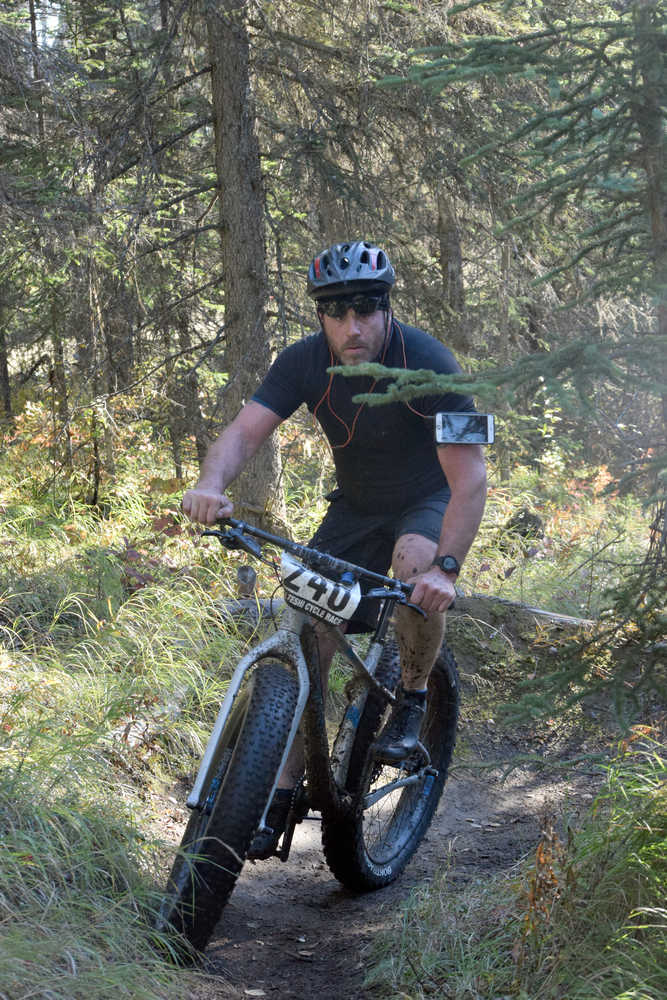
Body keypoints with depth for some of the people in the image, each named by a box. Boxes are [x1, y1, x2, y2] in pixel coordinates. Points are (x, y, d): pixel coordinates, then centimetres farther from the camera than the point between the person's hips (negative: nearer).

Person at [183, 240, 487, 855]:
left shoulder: (426, 362, -29)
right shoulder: (305, 362, -17)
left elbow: (469, 475, -33)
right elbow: (245, 432, -24)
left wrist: (445, 567, -45)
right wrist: (212, 485, -46)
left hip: (429, 503, -3)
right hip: (355, 507, 4)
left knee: (415, 558, -37)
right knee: (308, 639, -9)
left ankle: (413, 698, -11)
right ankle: (284, 791, 2)